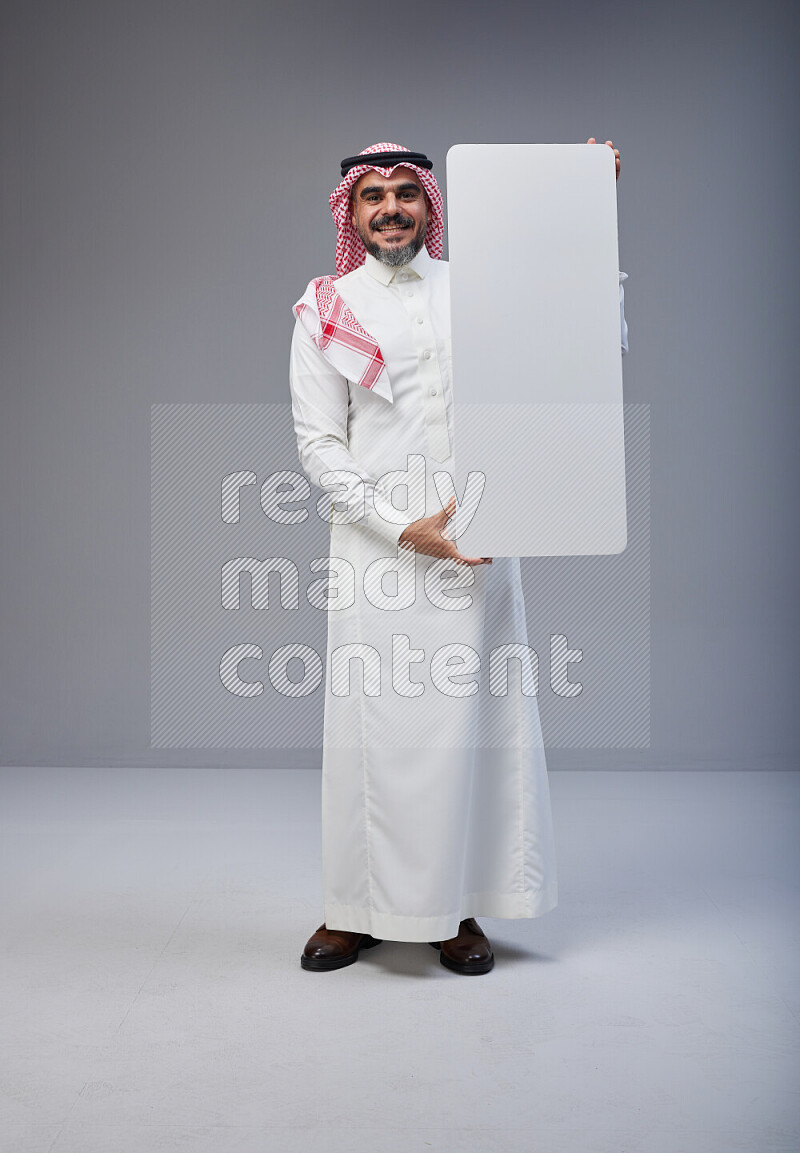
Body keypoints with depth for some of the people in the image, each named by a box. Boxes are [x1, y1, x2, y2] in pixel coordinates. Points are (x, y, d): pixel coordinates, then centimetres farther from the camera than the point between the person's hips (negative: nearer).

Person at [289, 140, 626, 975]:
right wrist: (403, 527, -10)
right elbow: (318, 444, 1)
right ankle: (358, 908, 14)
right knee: (373, 715, -1)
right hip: (375, 539, -1)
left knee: (467, 711, 1)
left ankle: (456, 909, 13)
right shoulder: (327, 310, 7)